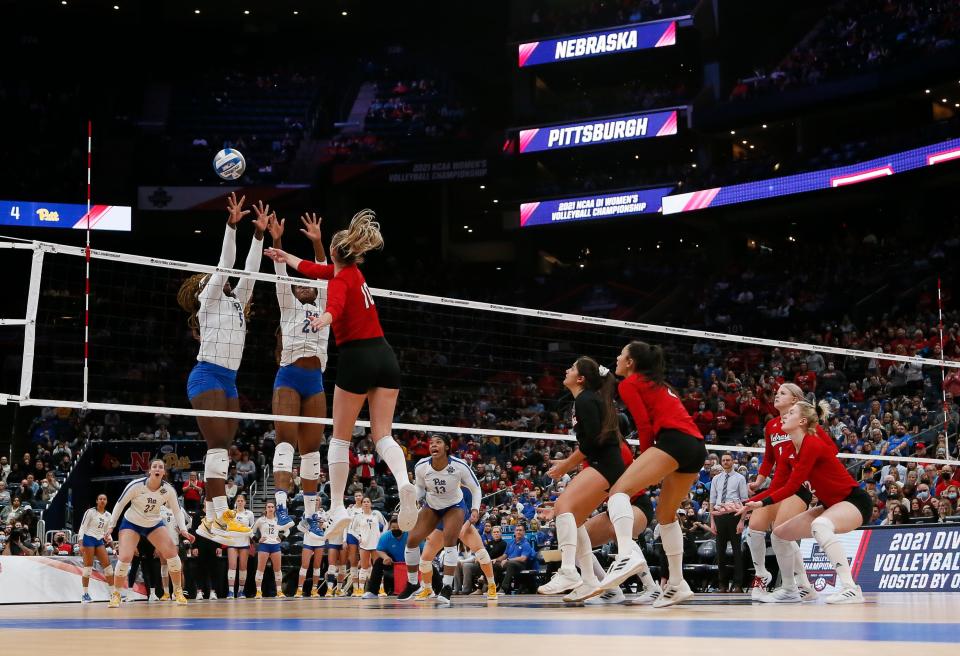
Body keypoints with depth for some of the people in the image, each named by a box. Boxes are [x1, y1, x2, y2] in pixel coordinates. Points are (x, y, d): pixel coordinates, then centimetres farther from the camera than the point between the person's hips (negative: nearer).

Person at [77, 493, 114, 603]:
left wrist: (109, 539, -4)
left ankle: (113, 593, 3)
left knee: (107, 565, 0)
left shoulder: (108, 515, 11)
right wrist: (80, 544, -17)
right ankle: (85, 594, -2)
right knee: (88, 566, -7)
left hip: (99, 541, 6)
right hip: (88, 539, -6)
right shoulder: (90, 512, -6)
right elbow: (82, 527, -9)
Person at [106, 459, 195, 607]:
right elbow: (120, 504, -11)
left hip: (154, 524, 3)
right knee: (125, 558, -19)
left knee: (172, 553, -13)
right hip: (131, 523, -2)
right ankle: (115, 595, 0)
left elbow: (177, 511, -5)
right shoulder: (136, 485, -23)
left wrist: (183, 530, -20)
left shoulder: (168, 490, -16)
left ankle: (178, 592, 3)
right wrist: (111, 526, -9)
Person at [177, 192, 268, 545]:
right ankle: (220, 517, -23)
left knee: (222, 449, 4)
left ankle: (210, 519, 4)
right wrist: (232, 225, -13)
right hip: (206, 376, -8)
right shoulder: (208, 300, 2)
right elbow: (225, 265, -7)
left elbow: (248, 271, 16)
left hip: (228, 380, 8)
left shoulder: (235, 301, 20)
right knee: (219, 445, -17)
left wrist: (259, 233, 11)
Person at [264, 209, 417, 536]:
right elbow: (314, 269, 33)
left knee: (340, 437, 6)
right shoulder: (352, 270, 15)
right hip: (385, 355, 7)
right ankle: (404, 484, -28)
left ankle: (337, 508, 6)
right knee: (383, 435, -1)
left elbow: (335, 307, -33)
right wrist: (284, 256, 45)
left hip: (357, 357, -7)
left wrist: (325, 319, -54)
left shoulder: (341, 280, -8)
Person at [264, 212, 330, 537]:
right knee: (286, 439, -17)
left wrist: (317, 243, -6)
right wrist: (277, 242, -13)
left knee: (312, 446, 3)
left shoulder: (322, 307, 20)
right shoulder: (288, 306, 13)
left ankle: (310, 514, 5)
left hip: (315, 381, 4)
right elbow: (281, 275, 0)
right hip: (289, 377, -3)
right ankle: (281, 505, -28)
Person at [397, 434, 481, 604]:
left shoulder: (459, 466, -28)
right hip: (431, 506, 3)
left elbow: (475, 488, -13)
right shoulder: (421, 467, -22)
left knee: (449, 542, -23)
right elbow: (419, 488, -1)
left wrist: (475, 509, -25)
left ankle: (447, 587, -15)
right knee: (412, 540, -9)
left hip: (454, 506, -3)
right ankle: (412, 585, 9)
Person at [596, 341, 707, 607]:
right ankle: (677, 585, 25)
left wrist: (644, 460, 7)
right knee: (666, 514, 22)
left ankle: (628, 553, -45)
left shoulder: (629, 384, 7)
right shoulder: (658, 384, 31)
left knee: (620, 490, -19)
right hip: (697, 446, 9)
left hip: (674, 440, -9)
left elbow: (644, 425, -4)